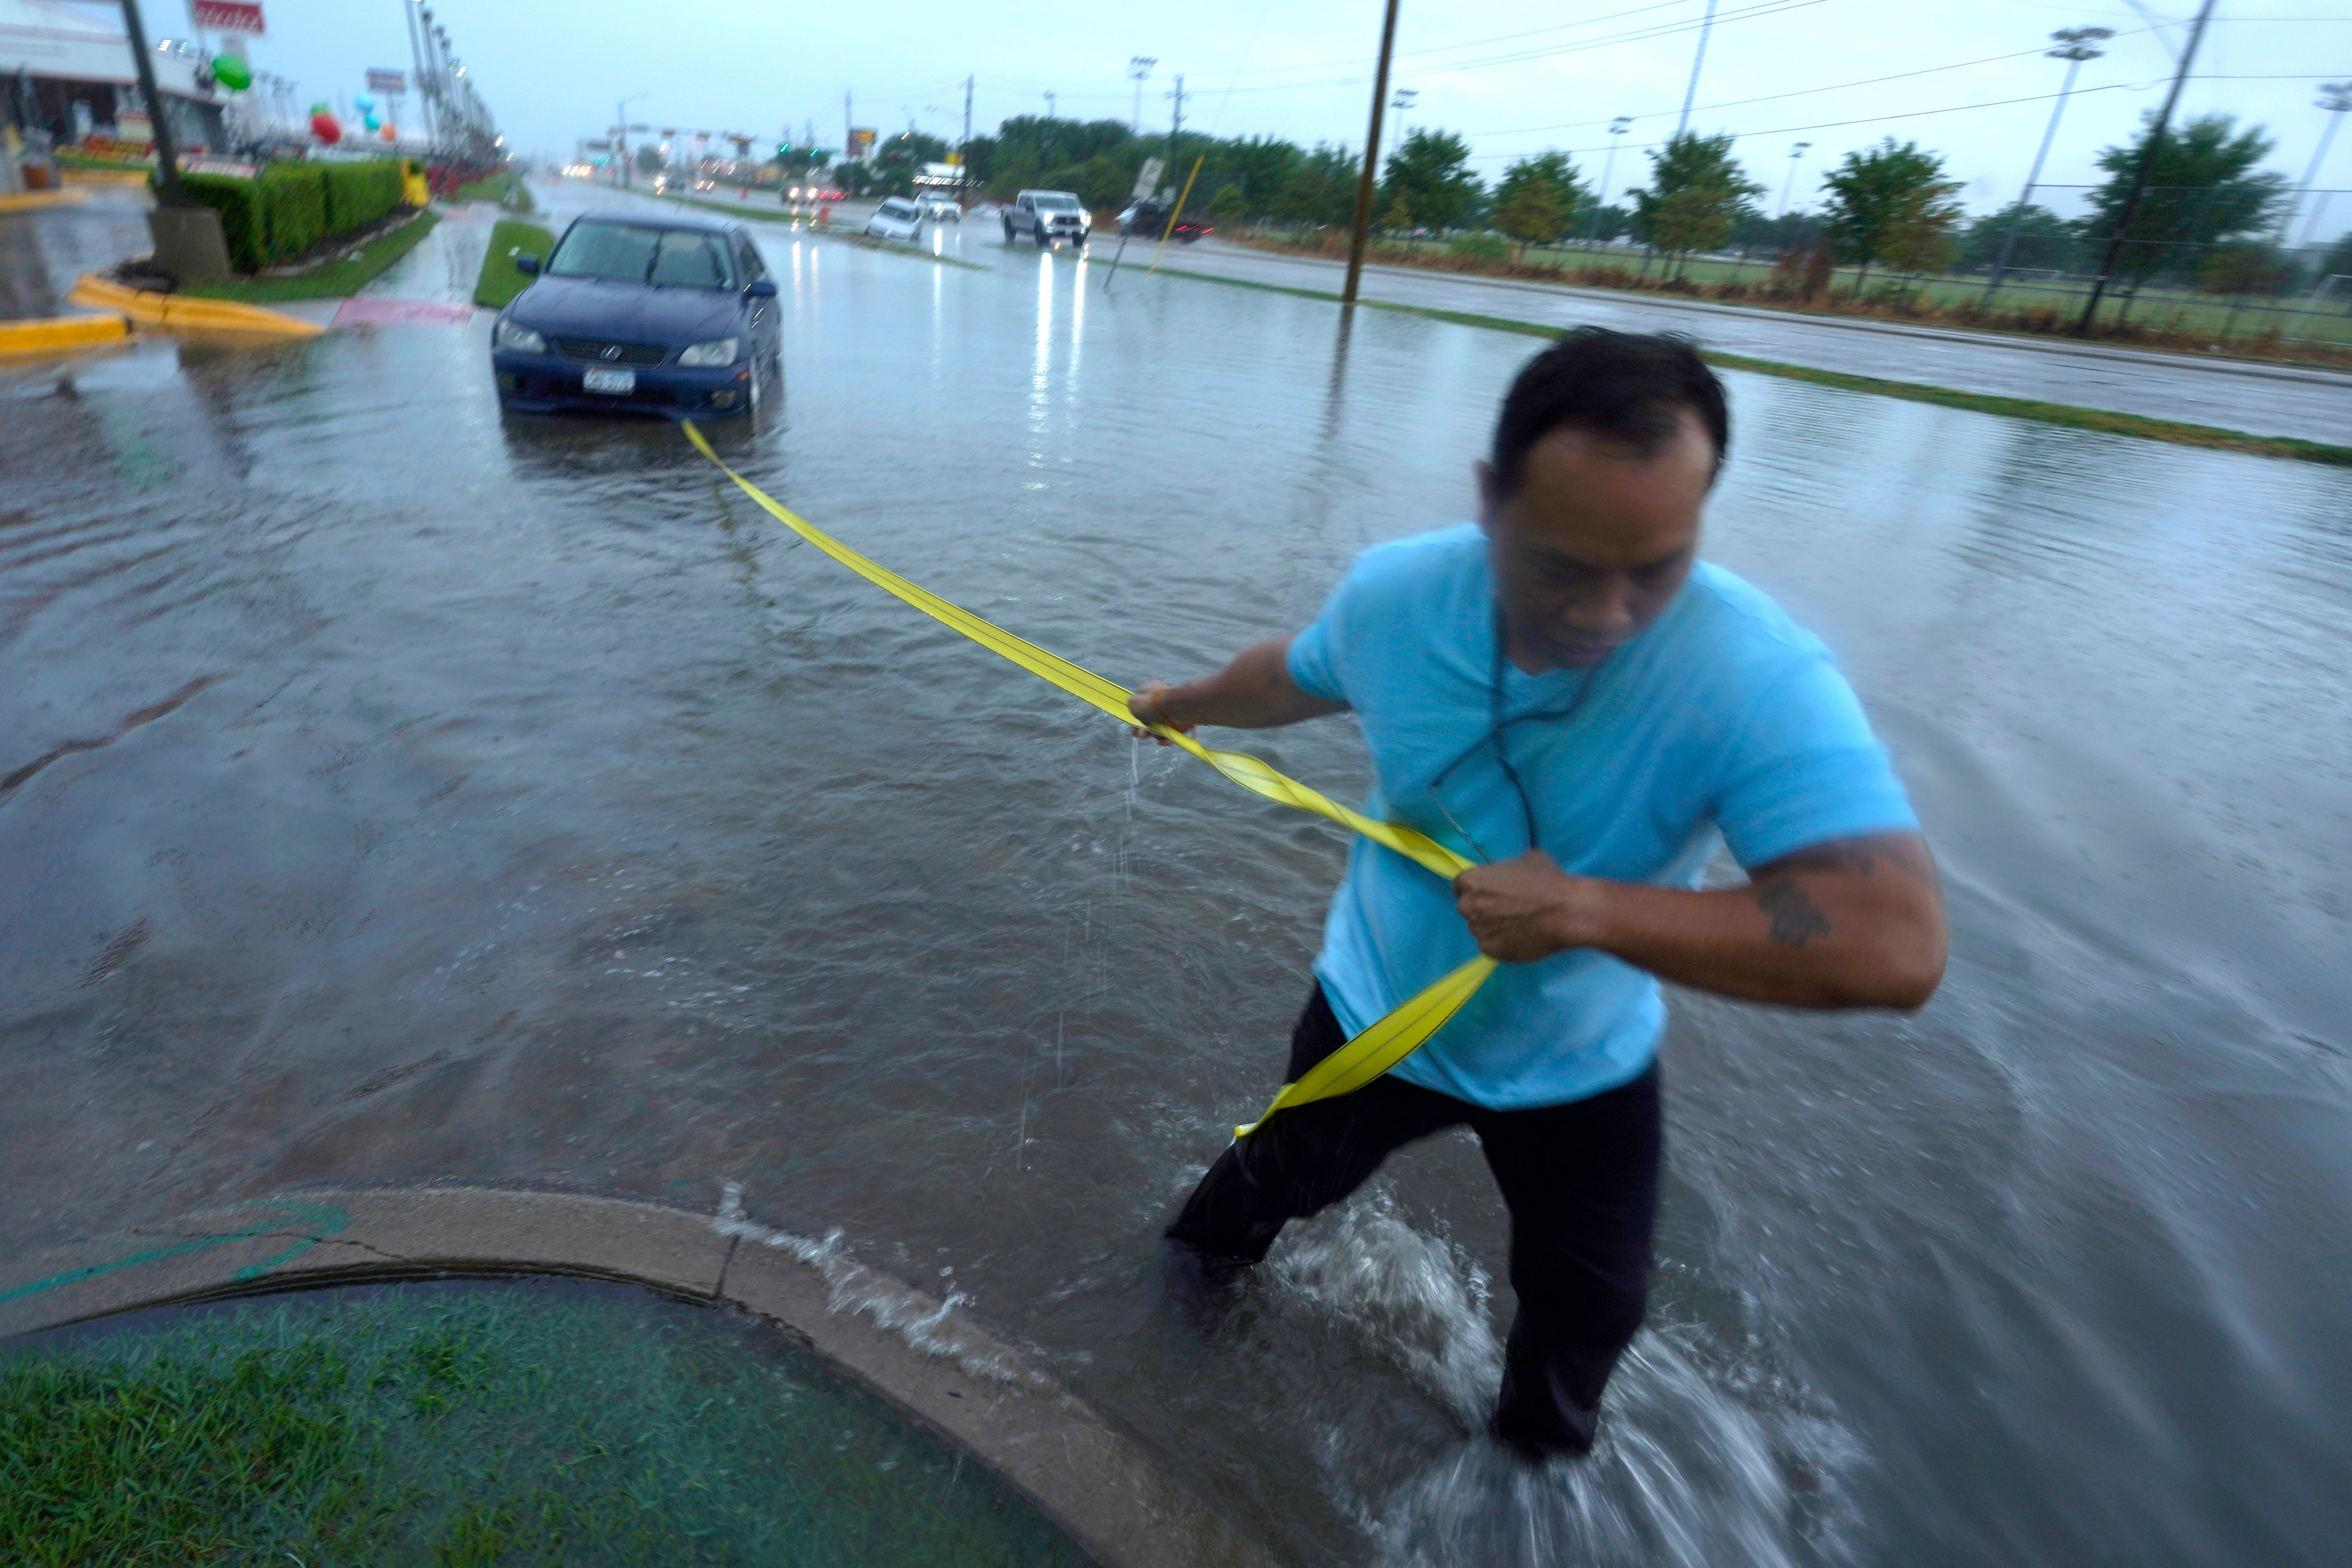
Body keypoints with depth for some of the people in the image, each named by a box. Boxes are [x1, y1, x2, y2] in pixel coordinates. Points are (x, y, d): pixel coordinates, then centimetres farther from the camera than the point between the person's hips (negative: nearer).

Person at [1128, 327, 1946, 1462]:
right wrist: (1182, 704, 18)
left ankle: (1535, 1454, 55)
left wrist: (1588, 907, -46)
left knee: (1587, 1314, 19)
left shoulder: (1758, 677, -35)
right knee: (1288, 1175, 27)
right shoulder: (1393, 593, -24)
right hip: (1375, 1012, 2)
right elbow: (1294, 676, 0)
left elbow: (1895, 948, -43)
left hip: (1581, 1072, -1)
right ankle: (1206, 1248, 64)